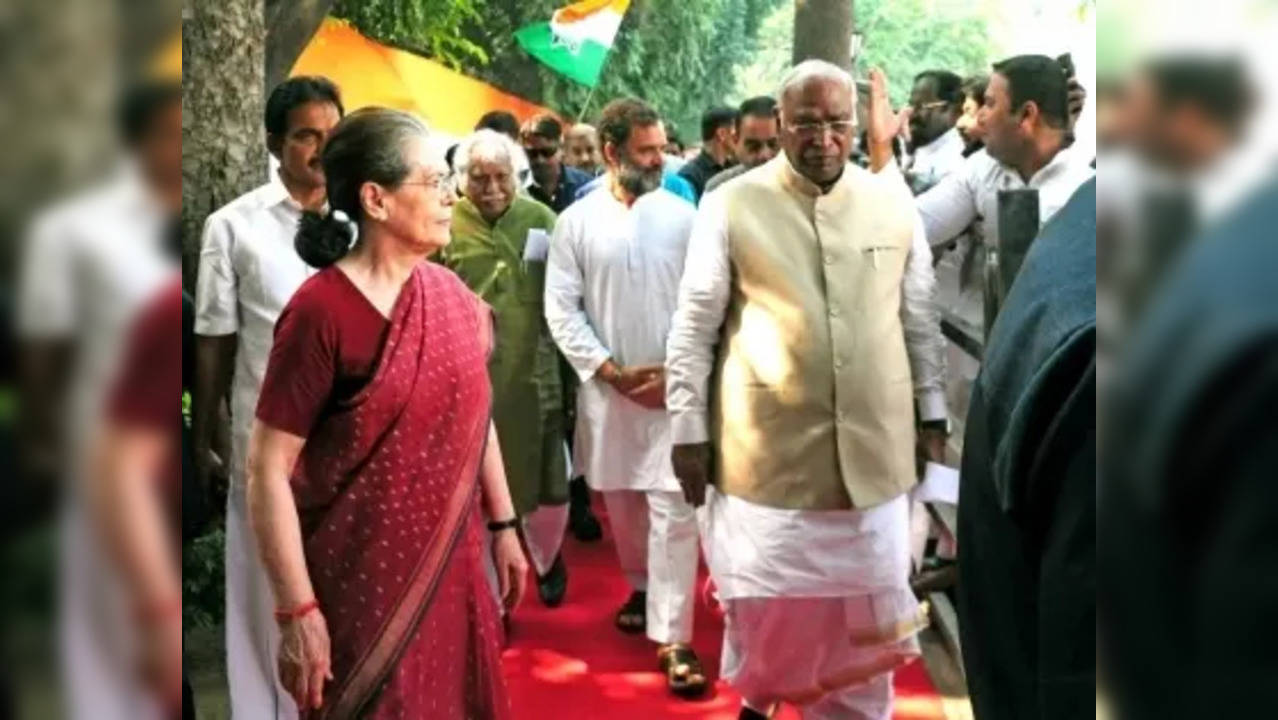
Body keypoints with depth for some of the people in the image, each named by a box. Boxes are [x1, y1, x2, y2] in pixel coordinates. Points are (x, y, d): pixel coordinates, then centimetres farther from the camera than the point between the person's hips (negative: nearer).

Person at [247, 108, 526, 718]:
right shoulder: (321, 311, -18)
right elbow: (267, 470, -16)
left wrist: (504, 525, 15)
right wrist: (297, 611, -17)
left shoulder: (449, 293, 1)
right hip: (364, 585, -6)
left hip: (451, 566, 6)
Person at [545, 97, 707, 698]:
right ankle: (642, 586, 41)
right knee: (621, 500, 16)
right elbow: (561, 308, -3)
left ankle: (672, 637, 0)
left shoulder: (683, 216, 0)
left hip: (673, 385, -1)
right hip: (606, 387, 1)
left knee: (675, 509, -5)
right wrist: (611, 371, -10)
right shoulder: (576, 221, -1)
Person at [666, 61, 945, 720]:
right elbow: (693, 327, -2)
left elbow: (921, 319, 12)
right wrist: (688, 430, -3)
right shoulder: (732, 205, -5)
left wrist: (932, 414, 12)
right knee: (770, 603, 8)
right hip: (766, 448, -2)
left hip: (872, 448, 3)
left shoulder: (894, 205, 4)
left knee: (862, 606, 12)